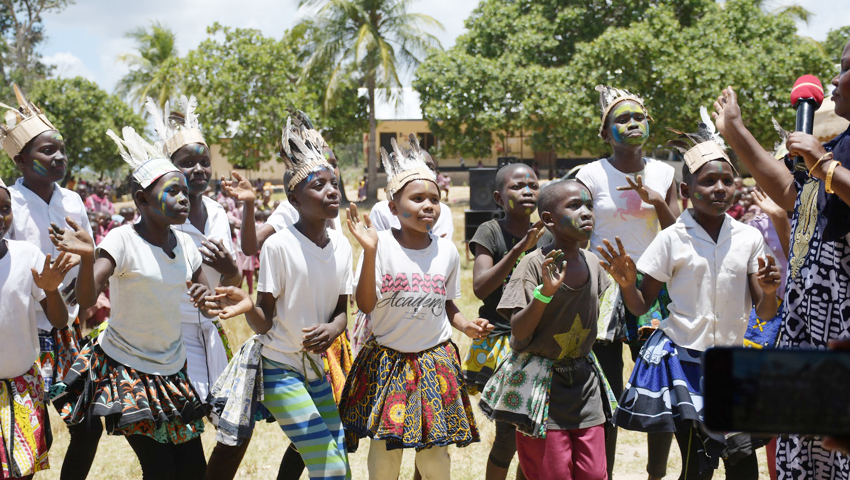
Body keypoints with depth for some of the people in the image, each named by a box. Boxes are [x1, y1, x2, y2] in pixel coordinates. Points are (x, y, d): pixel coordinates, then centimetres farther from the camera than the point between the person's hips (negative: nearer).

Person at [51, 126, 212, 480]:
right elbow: (86, 300, -28)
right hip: (126, 369, -6)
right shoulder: (123, 241, -17)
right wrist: (88, 256, -46)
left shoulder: (185, 244, 0)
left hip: (172, 370, 6)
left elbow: (203, 293, 11)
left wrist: (203, 295, -13)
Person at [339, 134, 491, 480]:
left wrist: (465, 325, -8)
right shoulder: (382, 245, -11)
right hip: (388, 361, -2)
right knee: (385, 451, 4)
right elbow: (366, 305, -16)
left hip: (435, 362, 2)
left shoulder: (447, 251, 0)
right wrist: (370, 251, -25)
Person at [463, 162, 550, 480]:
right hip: (500, 343, -4)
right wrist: (519, 249, -25)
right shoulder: (491, 232, -6)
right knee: (508, 433, -6)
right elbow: (480, 287, -19)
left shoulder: (547, 236, 7)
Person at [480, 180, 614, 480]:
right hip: (540, 385, -5)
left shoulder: (593, 264, 4)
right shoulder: (535, 264, -14)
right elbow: (519, 333, -18)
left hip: (584, 383, 6)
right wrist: (545, 292, -28)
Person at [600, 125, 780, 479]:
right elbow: (641, 306, 2)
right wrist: (626, 284, -19)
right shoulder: (672, 240, -4)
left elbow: (765, 313, 4)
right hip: (682, 359, -3)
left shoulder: (749, 238, 2)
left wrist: (768, 292, -17)